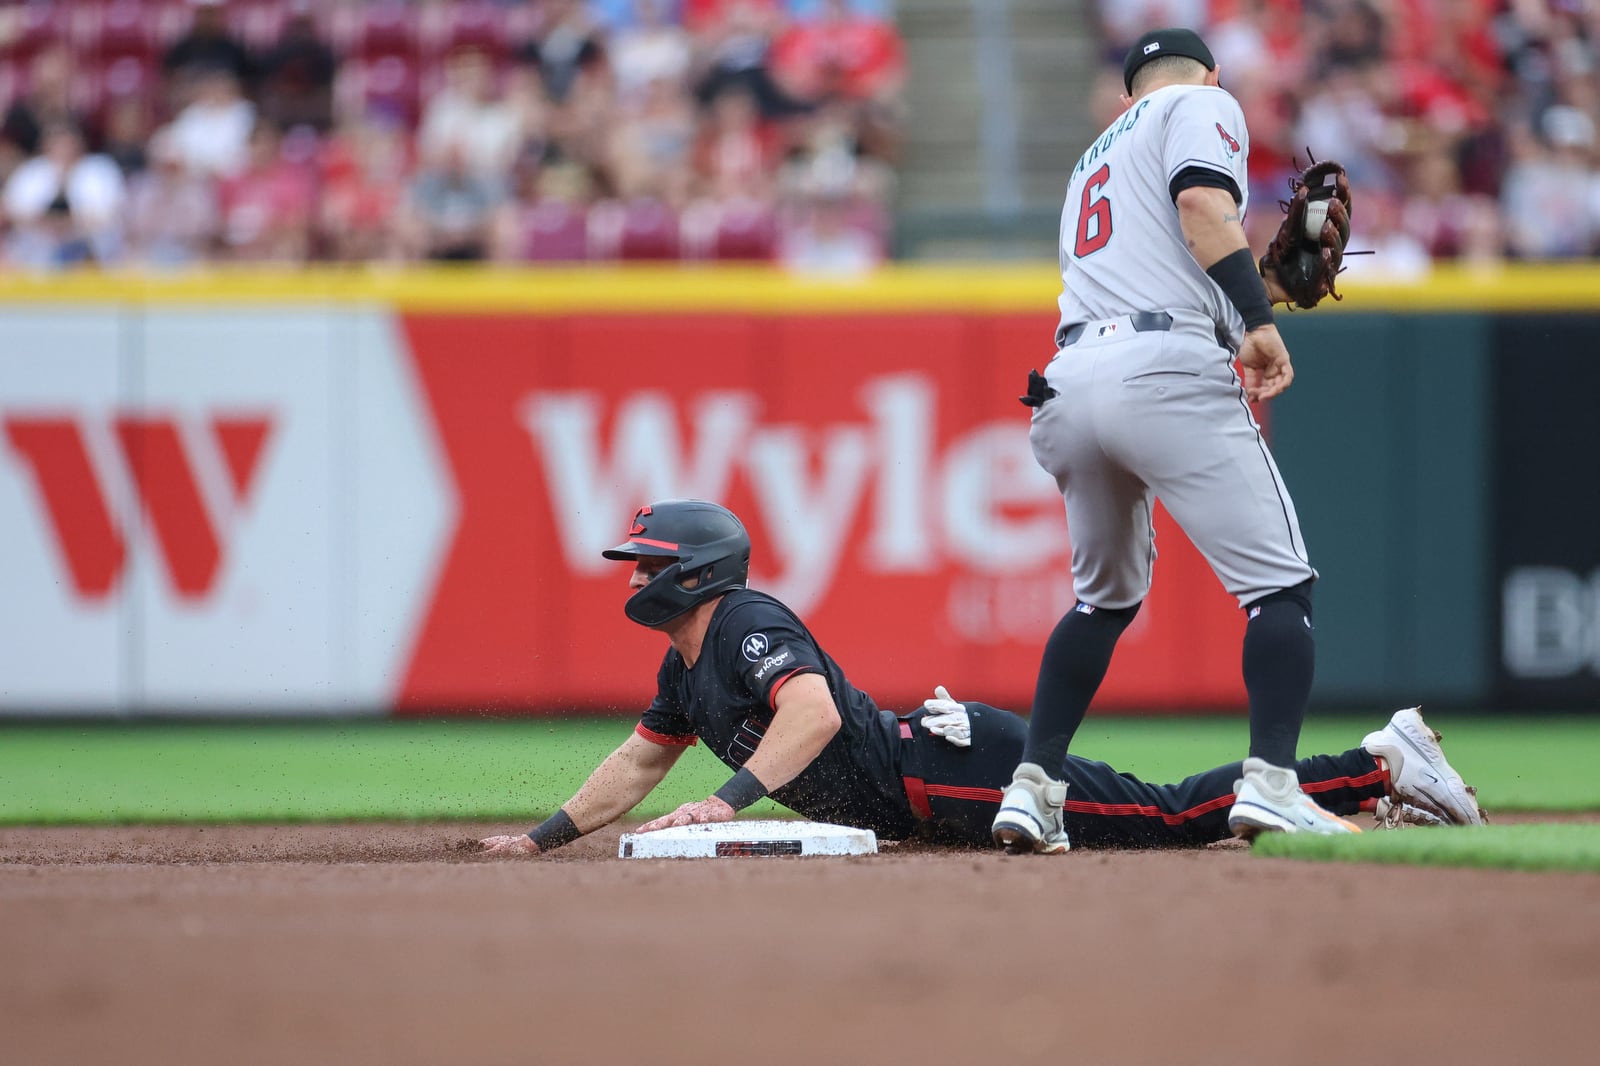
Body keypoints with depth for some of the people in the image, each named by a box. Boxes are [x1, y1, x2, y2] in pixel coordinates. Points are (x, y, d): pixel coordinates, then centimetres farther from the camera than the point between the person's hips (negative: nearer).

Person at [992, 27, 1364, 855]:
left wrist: (1263, 284, 38)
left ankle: (1032, 788, 14)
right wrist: (1257, 320, -15)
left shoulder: (1095, 158, 34)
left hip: (1068, 381, 7)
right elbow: (1200, 200, -9)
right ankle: (1271, 782, -21)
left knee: (1105, 596, 24)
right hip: (1166, 372, -7)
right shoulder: (1204, 105, 12)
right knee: (1279, 583, -5)